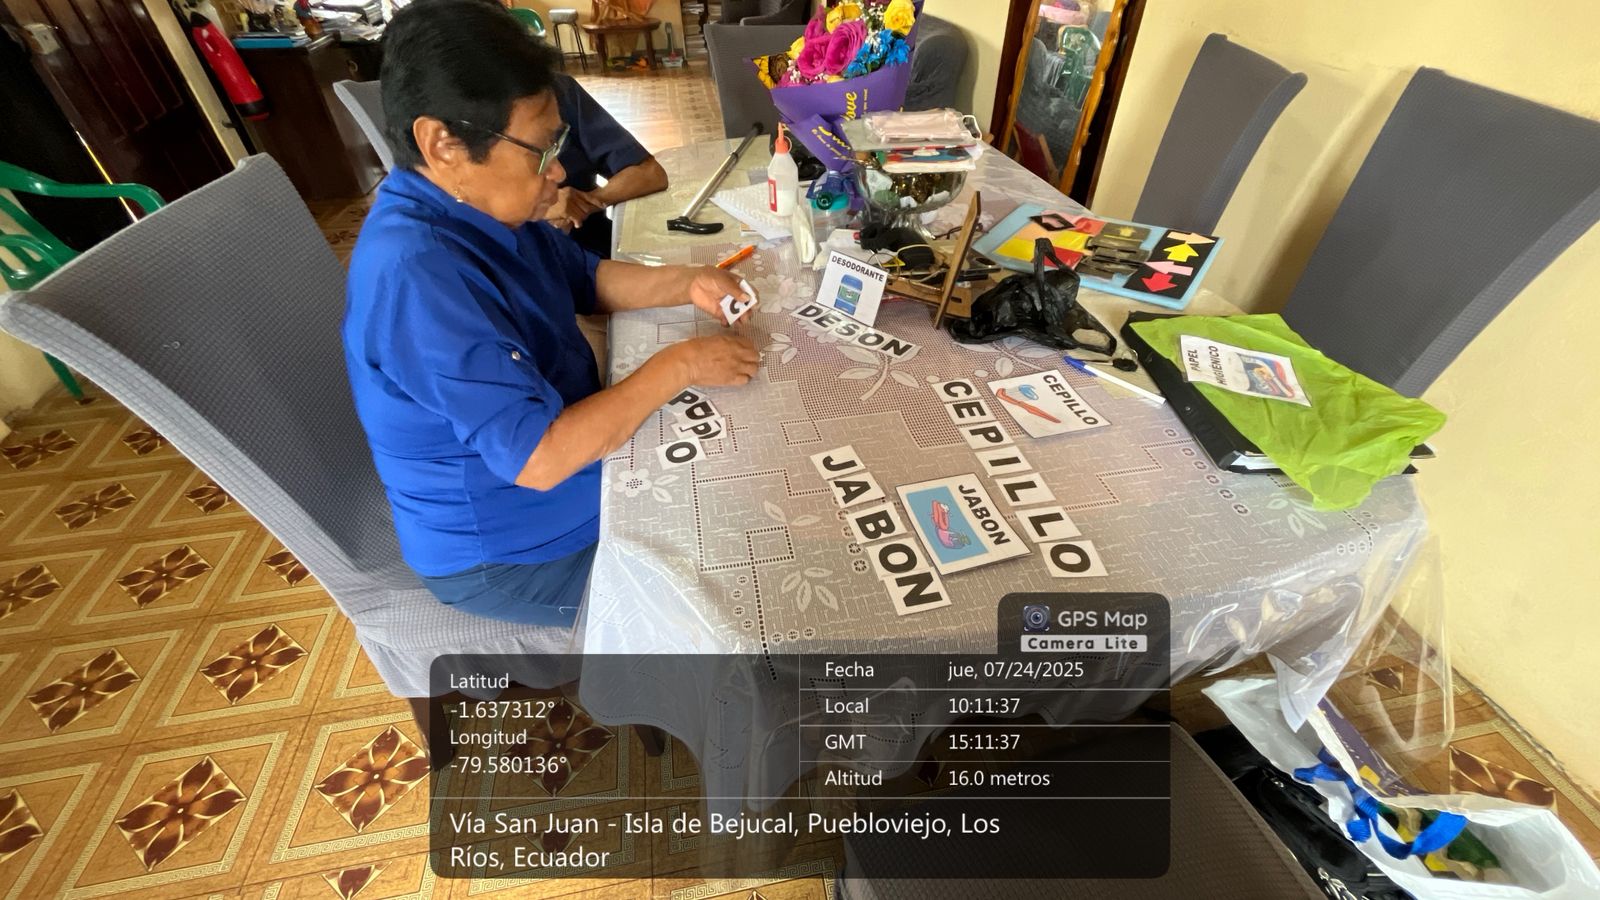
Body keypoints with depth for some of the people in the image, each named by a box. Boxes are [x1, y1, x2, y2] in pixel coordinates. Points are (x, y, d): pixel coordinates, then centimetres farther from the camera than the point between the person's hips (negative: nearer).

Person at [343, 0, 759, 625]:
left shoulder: (478, 205, -4)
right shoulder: (415, 275, -34)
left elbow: (586, 278, 8)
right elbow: (539, 457, -36)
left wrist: (686, 284, -9)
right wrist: (679, 366, -28)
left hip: (561, 439, 8)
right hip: (503, 550, -8)